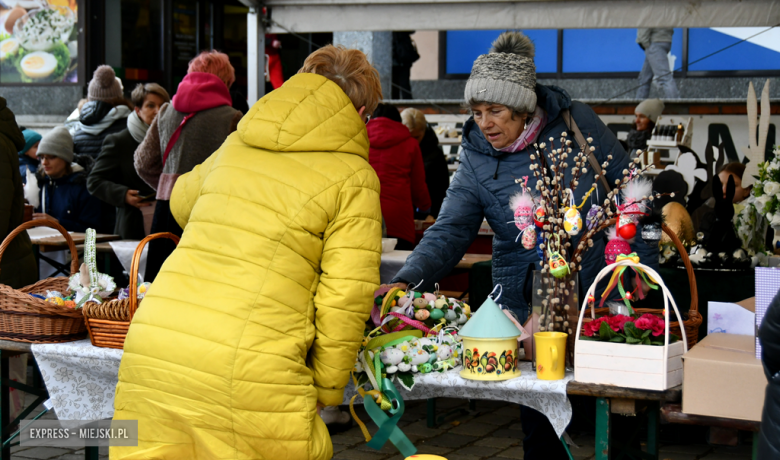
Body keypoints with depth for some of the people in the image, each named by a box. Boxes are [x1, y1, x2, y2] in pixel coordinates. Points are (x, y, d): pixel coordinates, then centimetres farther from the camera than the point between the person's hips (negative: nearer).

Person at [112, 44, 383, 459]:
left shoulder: (235, 147, 17)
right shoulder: (353, 179, 2)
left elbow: (182, 200, 39)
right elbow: (344, 299, -4)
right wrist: (328, 388, 9)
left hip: (149, 352, 5)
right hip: (248, 372, -5)